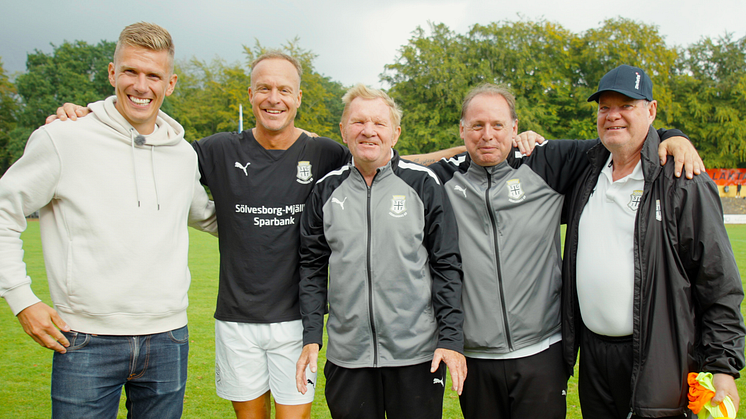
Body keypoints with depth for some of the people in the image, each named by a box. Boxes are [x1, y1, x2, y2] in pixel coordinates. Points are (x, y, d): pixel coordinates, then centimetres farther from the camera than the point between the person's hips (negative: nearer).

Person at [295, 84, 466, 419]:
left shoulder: (423, 184, -2)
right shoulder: (326, 190, 5)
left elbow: (447, 265, -2)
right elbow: (312, 268, 9)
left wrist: (451, 338, -7)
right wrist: (311, 338, 2)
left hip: (417, 353, -2)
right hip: (347, 355, 2)